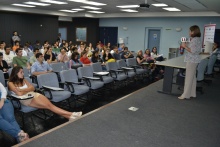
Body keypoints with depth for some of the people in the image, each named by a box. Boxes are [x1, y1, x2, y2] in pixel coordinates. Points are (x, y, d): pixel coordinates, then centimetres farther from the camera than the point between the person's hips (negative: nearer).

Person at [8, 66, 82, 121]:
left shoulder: (23, 80, 18)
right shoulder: (11, 83, -2)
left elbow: (32, 88, 6)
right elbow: (19, 94, -16)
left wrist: (22, 90, -8)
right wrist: (28, 90, 0)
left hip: (34, 95, 6)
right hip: (26, 100, -6)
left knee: (50, 104, -20)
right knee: (48, 106, -23)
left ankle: (70, 116, -32)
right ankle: (71, 114, -31)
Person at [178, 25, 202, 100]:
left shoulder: (195, 40, -16)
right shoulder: (197, 39, 15)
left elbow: (193, 51, -22)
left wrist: (185, 46, -13)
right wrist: (186, 45, 10)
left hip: (192, 61, -10)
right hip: (194, 60, 10)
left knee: (189, 78, -6)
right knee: (192, 77, 14)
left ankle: (186, 95, 0)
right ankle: (192, 93, 22)